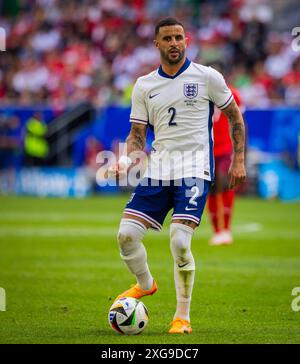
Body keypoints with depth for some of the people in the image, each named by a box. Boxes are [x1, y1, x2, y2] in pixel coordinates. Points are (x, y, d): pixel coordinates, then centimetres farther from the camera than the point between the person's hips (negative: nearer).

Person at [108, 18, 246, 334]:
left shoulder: (207, 77, 1)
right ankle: (145, 284, 25)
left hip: (194, 169, -4)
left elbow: (235, 118, 10)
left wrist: (238, 160, 3)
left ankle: (182, 317, -3)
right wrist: (125, 160, -9)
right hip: (158, 168, 4)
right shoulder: (144, 86, 9)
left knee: (179, 240, -18)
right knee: (127, 234, -7)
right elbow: (137, 135, 11)